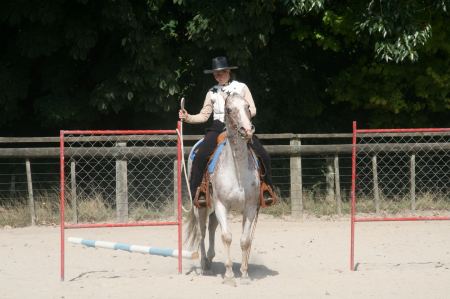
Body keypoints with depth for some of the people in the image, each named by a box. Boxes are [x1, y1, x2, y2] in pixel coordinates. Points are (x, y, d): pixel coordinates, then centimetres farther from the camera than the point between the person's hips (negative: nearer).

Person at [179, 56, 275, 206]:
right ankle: (197, 192, -16)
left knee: (263, 157, -16)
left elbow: (253, 110, 4)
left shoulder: (241, 87, 7)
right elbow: (204, 115, 13)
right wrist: (188, 117, -3)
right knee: (200, 157, -24)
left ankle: (267, 191, -1)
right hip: (218, 128, 1)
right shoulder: (212, 92, 13)